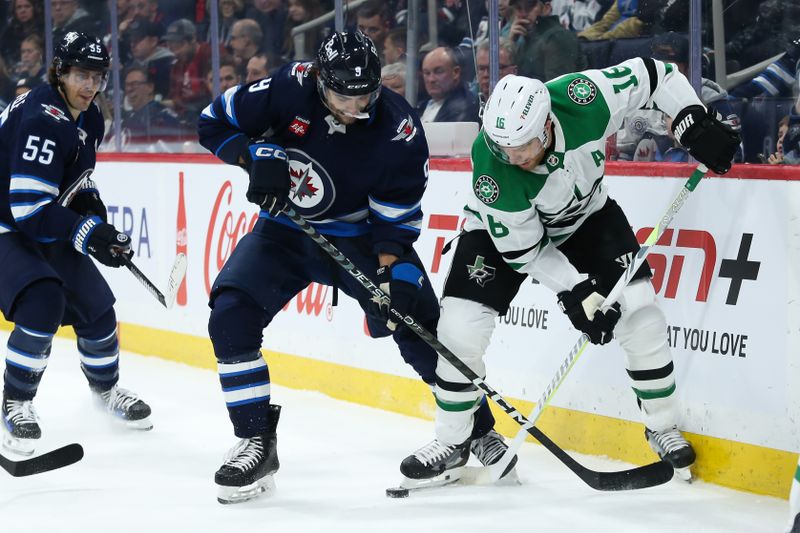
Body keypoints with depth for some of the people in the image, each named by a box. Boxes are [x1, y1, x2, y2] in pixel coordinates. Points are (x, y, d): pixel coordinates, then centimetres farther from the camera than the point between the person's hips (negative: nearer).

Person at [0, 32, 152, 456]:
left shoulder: (89, 119, 3)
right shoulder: (41, 119, -28)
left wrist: (89, 200, 0)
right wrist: (87, 231, -35)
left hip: (48, 230, 9)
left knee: (95, 307, 10)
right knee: (43, 304, -29)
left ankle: (105, 388, 38)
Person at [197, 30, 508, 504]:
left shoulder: (399, 129, -22)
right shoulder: (289, 89, -21)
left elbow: (396, 215, -16)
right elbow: (215, 122, -9)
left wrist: (394, 274, -28)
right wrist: (258, 158, -25)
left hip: (360, 234, -1)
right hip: (286, 229, 1)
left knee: (421, 327, -9)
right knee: (230, 316, -17)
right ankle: (257, 442, -7)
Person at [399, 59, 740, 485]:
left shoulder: (582, 98, -36)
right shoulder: (492, 169, -37)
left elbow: (654, 74, -18)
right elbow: (524, 249, -25)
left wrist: (695, 125, -26)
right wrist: (575, 293, -29)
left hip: (585, 214, 2)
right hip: (505, 226, -2)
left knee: (639, 312, -11)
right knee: (460, 326, -13)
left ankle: (663, 428, 8)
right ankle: (452, 442, 7)